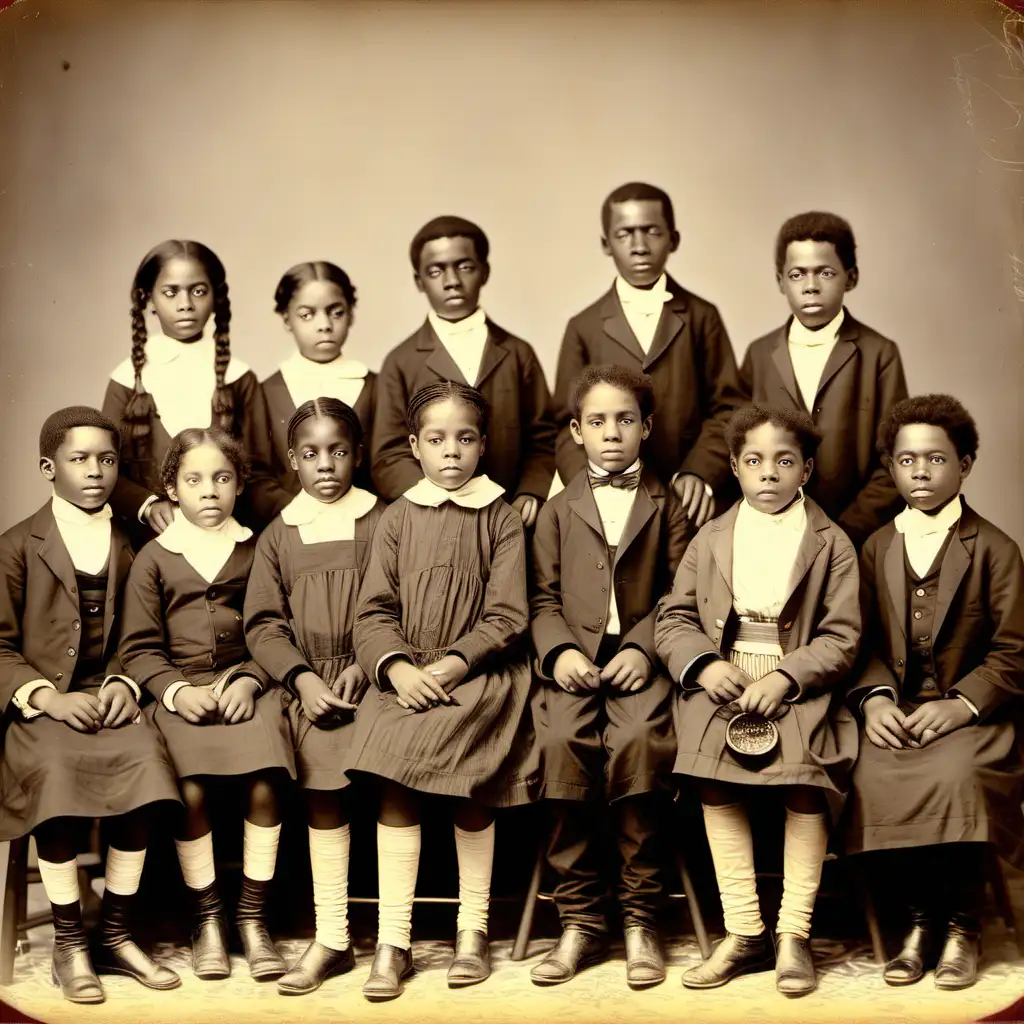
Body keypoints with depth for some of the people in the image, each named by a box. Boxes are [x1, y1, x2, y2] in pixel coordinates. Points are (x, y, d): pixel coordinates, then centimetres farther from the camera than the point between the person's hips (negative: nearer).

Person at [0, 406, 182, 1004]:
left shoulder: (129, 548, 15)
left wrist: (125, 684, -8)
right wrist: (48, 696, -14)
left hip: (107, 698, 3)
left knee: (143, 757, -29)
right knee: (57, 770, -34)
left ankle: (116, 936, -15)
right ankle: (70, 944, -17)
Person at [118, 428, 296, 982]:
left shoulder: (256, 550, 12)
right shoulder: (153, 557, 10)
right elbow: (139, 647, 7)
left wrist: (250, 679, -8)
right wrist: (176, 690, -10)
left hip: (247, 683, 0)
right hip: (179, 690, 0)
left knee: (264, 784, -26)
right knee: (190, 791, -26)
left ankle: (252, 915, -9)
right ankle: (207, 916, -6)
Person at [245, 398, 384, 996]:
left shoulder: (382, 523, 5)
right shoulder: (278, 536, 12)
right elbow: (264, 623, 7)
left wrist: (364, 666, -11)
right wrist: (302, 677, -7)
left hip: (370, 677, -2)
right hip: (309, 686, 2)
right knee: (322, 801, 0)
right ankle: (332, 941, 7)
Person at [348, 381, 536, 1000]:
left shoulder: (501, 518, 5)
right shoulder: (398, 518, 11)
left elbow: (506, 617, -2)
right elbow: (375, 610, 6)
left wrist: (450, 666, -14)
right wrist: (397, 667, -12)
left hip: (479, 676, -1)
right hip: (408, 679, 2)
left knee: (473, 797, -14)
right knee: (395, 790, -14)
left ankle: (473, 930, 4)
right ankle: (393, 943, -7)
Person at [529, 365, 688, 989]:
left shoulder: (666, 505, 15)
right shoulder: (559, 511, 19)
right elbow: (545, 597, 12)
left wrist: (645, 650, -10)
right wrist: (559, 650, -7)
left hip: (640, 658, -1)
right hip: (575, 661, 1)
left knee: (639, 741, -32)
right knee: (562, 742, -29)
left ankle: (640, 918, -17)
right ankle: (580, 920, -17)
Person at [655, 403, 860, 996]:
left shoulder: (831, 544, 7)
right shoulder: (711, 539, 14)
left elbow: (842, 636, 0)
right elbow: (674, 618, 12)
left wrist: (786, 677, -15)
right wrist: (704, 664, -8)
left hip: (799, 686, -1)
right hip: (722, 682, 2)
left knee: (807, 780, -28)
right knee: (716, 783, -24)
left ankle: (794, 934, -14)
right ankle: (745, 934, -13)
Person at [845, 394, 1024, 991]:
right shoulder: (877, 548, 16)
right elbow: (866, 640, 10)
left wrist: (961, 705, -17)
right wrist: (873, 696, -10)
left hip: (971, 712, -3)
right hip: (898, 711, 3)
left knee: (956, 777, -35)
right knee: (873, 779, -29)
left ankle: (963, 927, -11)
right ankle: (923, 916, -6)